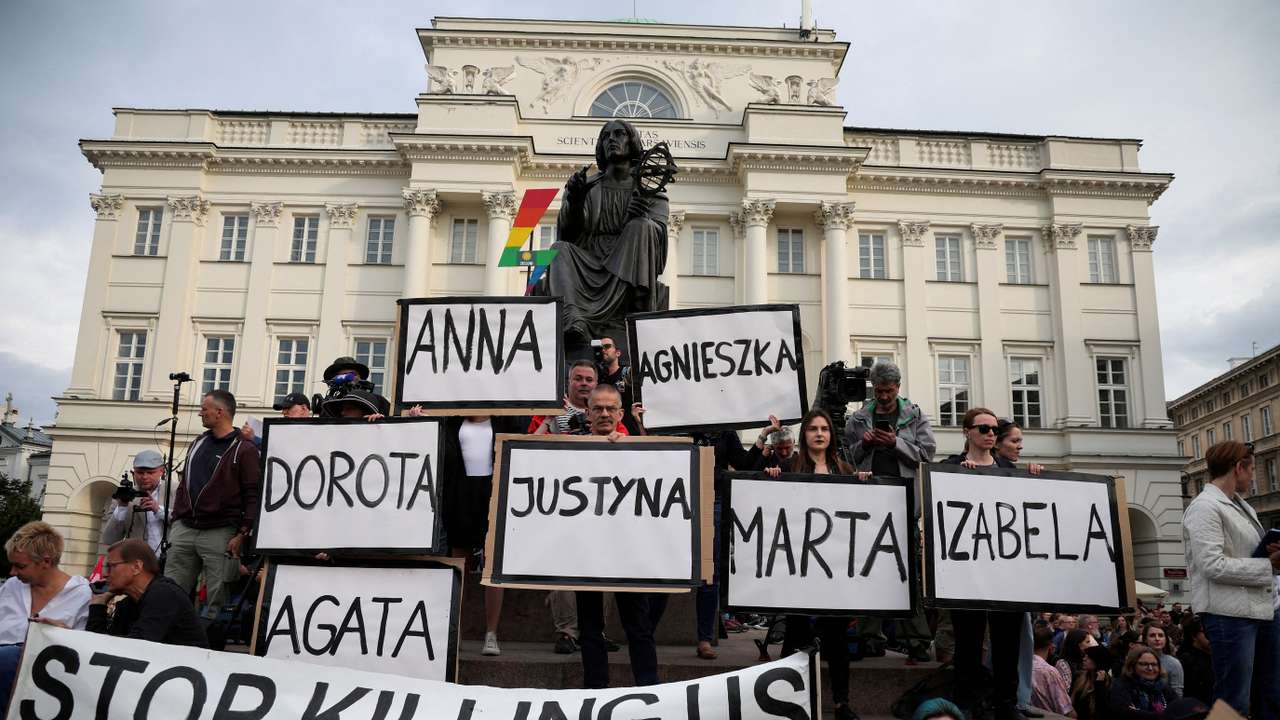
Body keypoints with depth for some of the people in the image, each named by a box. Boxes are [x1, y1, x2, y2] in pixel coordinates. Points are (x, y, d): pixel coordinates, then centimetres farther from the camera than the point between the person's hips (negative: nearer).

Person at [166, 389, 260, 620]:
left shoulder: (244, 450, -5)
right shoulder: (199, 443, 17)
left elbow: (253, 495, -10)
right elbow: (184, 484, 23)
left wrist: (242, 534, -16)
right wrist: (176, 519, 15)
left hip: (219, 534, -6)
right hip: (184, 530, 7)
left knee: (217, 598, -2)